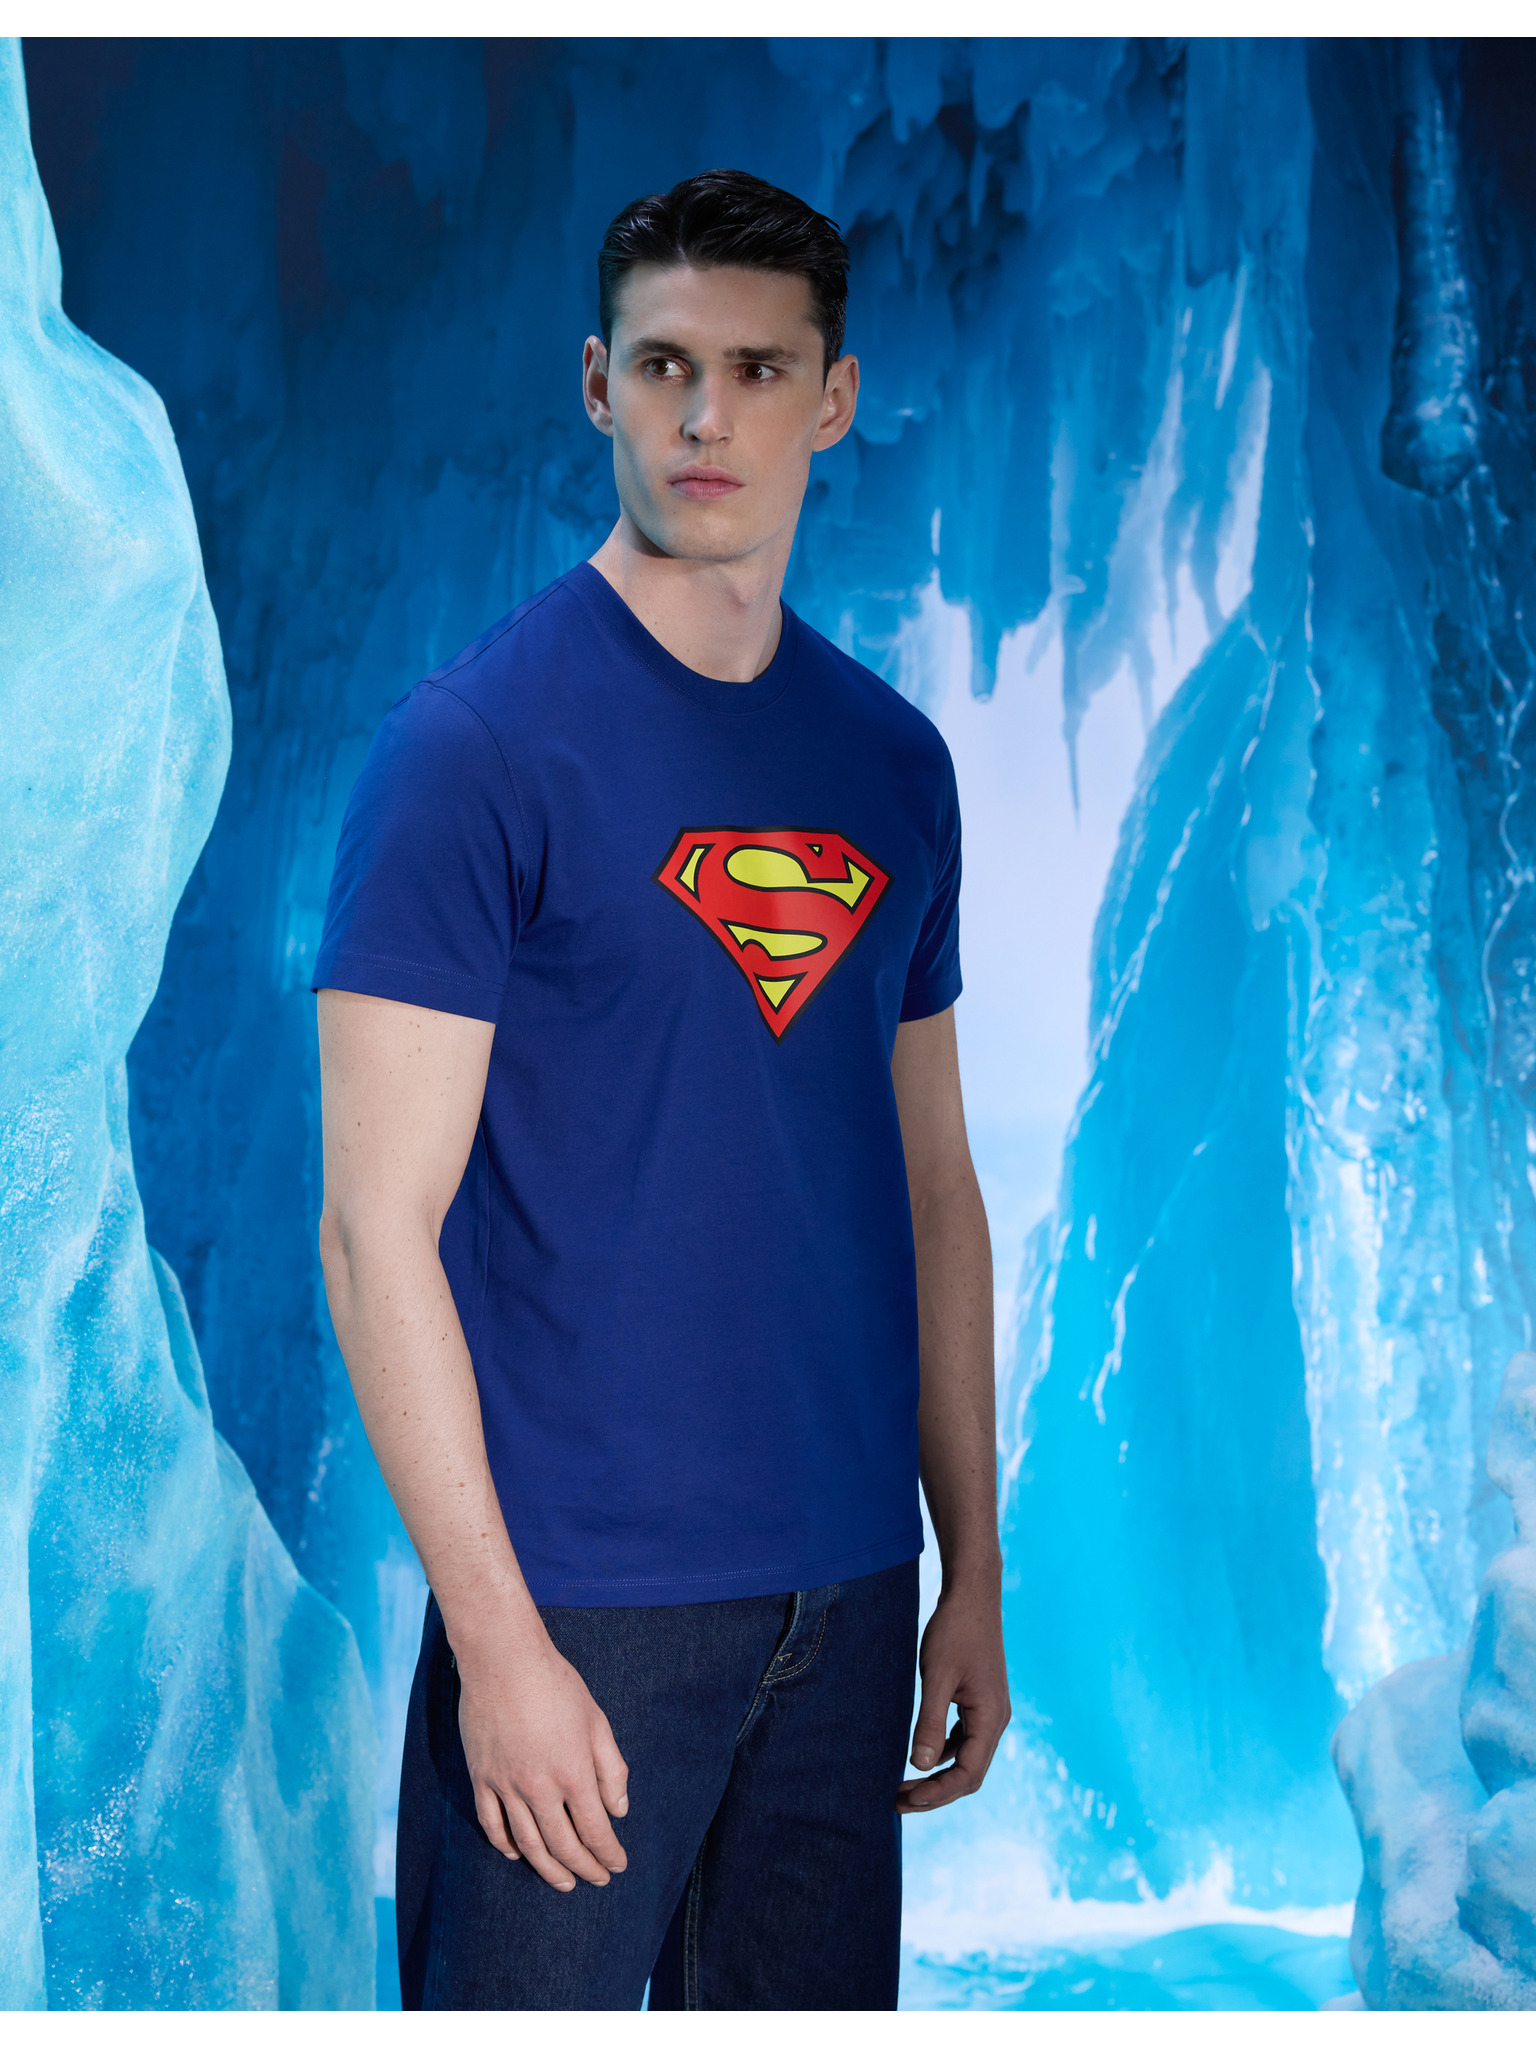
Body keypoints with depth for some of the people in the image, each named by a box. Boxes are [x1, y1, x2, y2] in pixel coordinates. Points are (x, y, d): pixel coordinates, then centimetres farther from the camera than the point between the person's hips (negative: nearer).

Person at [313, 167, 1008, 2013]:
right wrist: (497, 1640, -15)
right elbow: (376, 1230, -12)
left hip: (849, 1587, 5)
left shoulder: (894, 762, 9)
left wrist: (974, 1570, 11)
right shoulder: (474, 742, -9)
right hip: (580, 1594, -5)